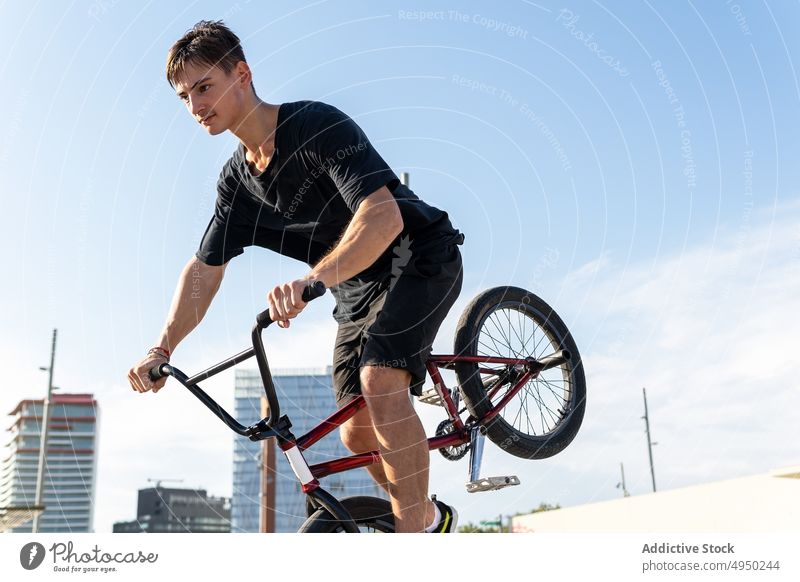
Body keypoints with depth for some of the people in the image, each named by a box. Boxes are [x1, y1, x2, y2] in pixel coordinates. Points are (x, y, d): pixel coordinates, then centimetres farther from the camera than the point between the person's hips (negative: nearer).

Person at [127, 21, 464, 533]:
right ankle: (432, 516, 27)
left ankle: (415, 528, -13)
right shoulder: (236, 180, 1)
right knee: (357, 433, 3)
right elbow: (205, 267, -1)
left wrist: (313, 280, -50)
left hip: (421, 261, -7)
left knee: (379, 380, -30)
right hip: (356, 289, 8)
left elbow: (384, 216, -36)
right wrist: (163, 347, -14)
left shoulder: (317, 125, -23)